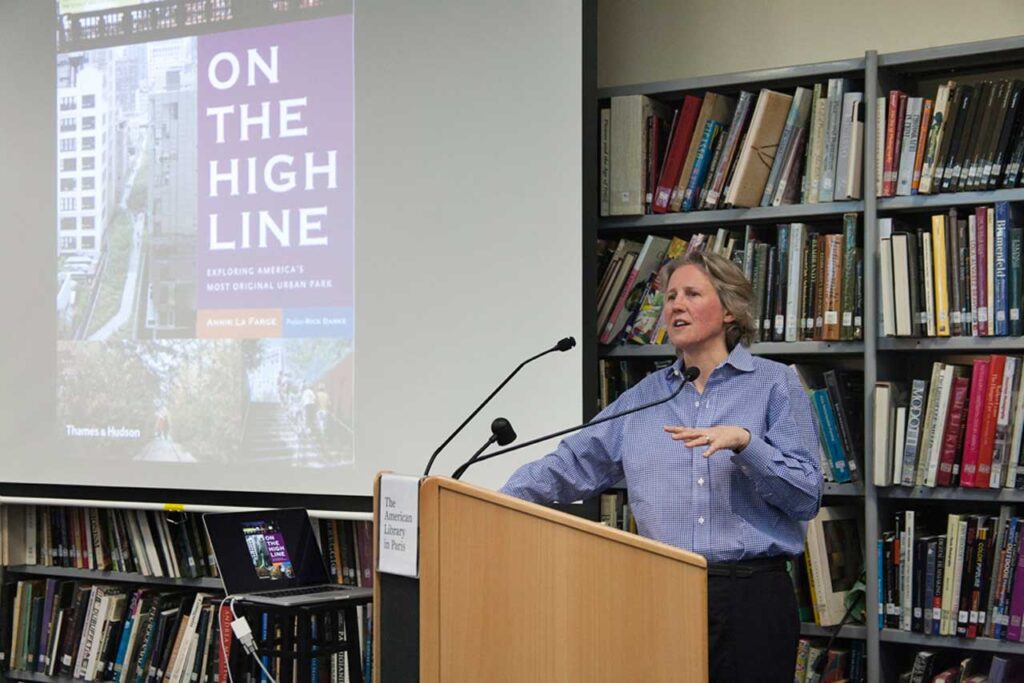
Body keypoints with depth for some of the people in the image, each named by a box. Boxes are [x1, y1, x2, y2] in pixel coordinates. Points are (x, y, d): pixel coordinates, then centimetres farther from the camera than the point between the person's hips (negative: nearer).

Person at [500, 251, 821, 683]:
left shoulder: (774, 384, 1)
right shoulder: (645, 397, 11)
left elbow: (807, 496, -6)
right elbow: (571, 466, 10)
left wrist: (744, 442, -20)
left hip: (752, 596, -3)